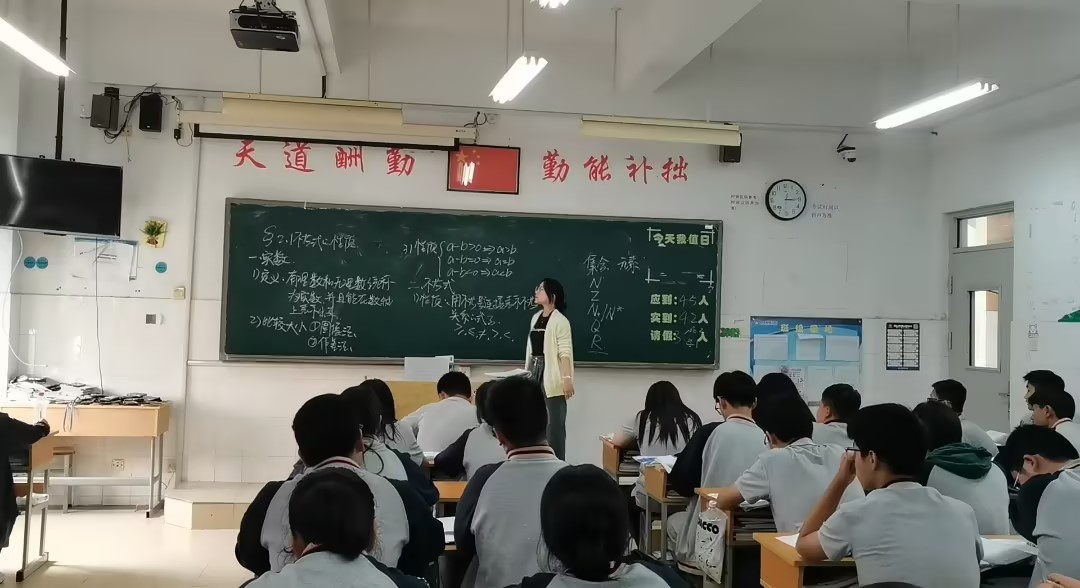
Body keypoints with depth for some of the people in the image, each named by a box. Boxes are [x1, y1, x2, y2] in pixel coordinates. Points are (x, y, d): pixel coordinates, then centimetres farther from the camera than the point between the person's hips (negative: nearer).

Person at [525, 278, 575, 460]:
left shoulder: (560, 321, -10)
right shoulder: (535, 318, 13)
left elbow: (565, 352, -16)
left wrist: (567, 378, -23)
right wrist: (526, 374, 19)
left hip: (552, 376, -8)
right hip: (535, 372, 8)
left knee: (554, 423, -3)